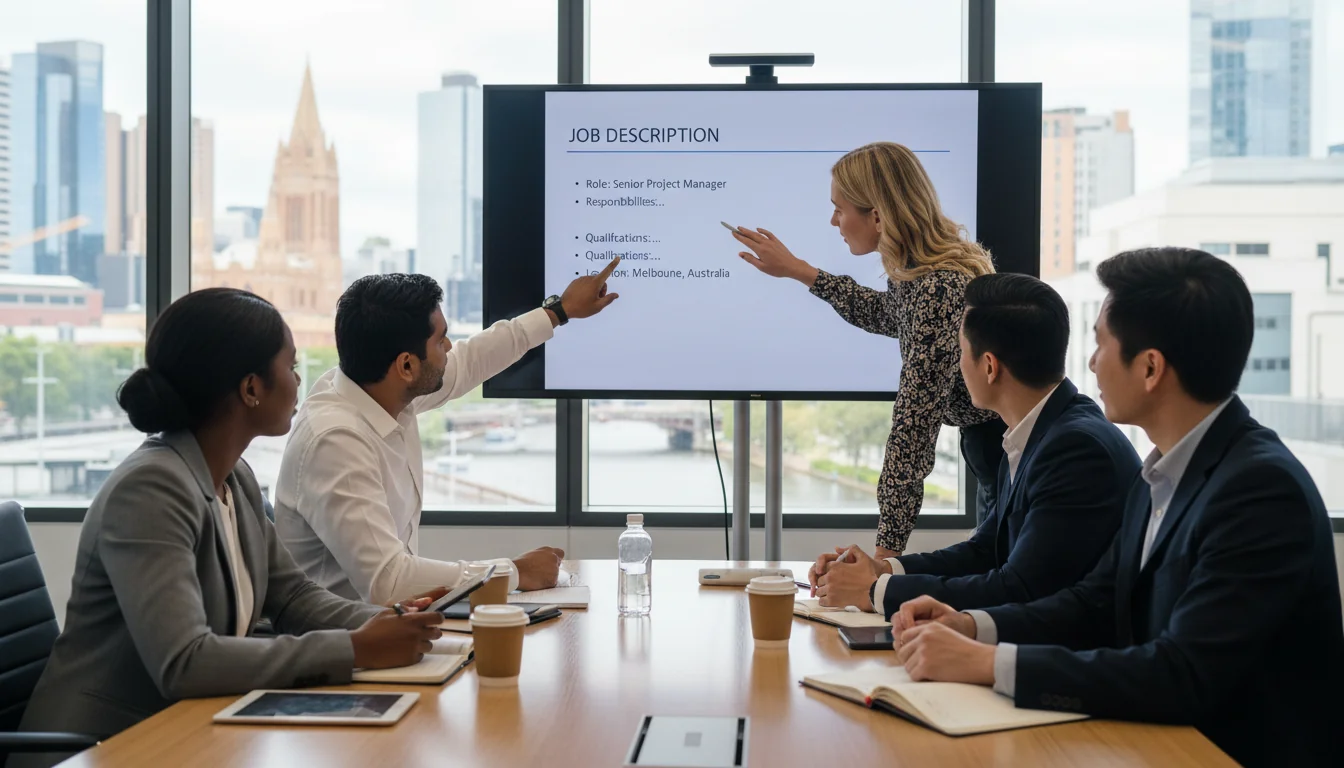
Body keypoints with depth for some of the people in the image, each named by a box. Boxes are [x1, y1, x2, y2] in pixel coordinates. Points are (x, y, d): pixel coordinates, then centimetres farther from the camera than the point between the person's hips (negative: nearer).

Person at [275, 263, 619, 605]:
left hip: (387, 615, 8)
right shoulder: (335, 440, -26)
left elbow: (465, 362, 18)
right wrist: (516, 572, -22)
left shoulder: (386, 388, -2)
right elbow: (385, 581, -31)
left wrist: (561, 309, 26)